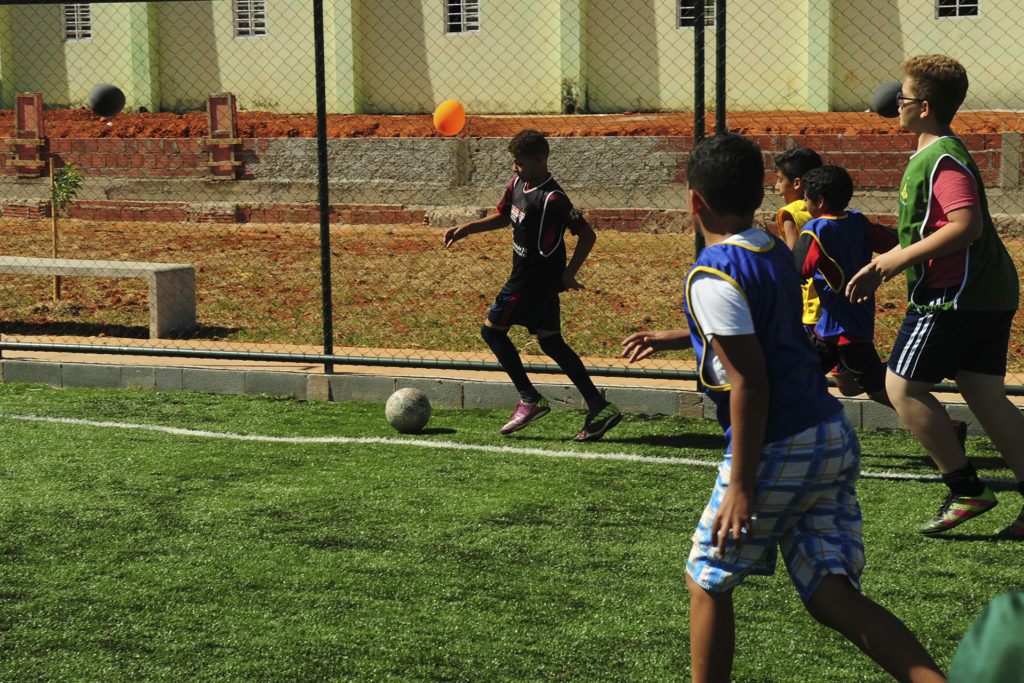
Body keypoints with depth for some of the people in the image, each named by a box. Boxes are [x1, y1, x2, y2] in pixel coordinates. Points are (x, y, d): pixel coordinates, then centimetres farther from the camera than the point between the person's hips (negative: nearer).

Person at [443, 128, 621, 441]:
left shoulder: (552, 198, -21)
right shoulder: (518, 183, 6)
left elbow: (587, 234, -18)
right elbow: (504, 216, 24)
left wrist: (569, 273, -16)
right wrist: (467, 229, 14)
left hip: (536, 280, -9)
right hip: (541, 283, 9)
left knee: (492, 330, -1)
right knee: (550, 342, 10)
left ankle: (530, 399, 3)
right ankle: (599, 407, 8)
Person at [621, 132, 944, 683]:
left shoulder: (712, 276, -14)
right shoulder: (775, 252, 12)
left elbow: (749, 383, -20)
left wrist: (741, 486, -19)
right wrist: (674, 338, 43)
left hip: (778, 451, -8)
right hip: (834, 436, 8)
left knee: (707, 580, 12)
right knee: (831, 597, 4)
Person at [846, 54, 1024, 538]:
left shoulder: (945, 159, -15)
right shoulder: (930, 155, 18)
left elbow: (967, 225, -26)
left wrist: (902, 258, -19)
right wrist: (881, 267, 24)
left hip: (954, 295, -10)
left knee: (902, 386, -3)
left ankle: (966, 491, 0)